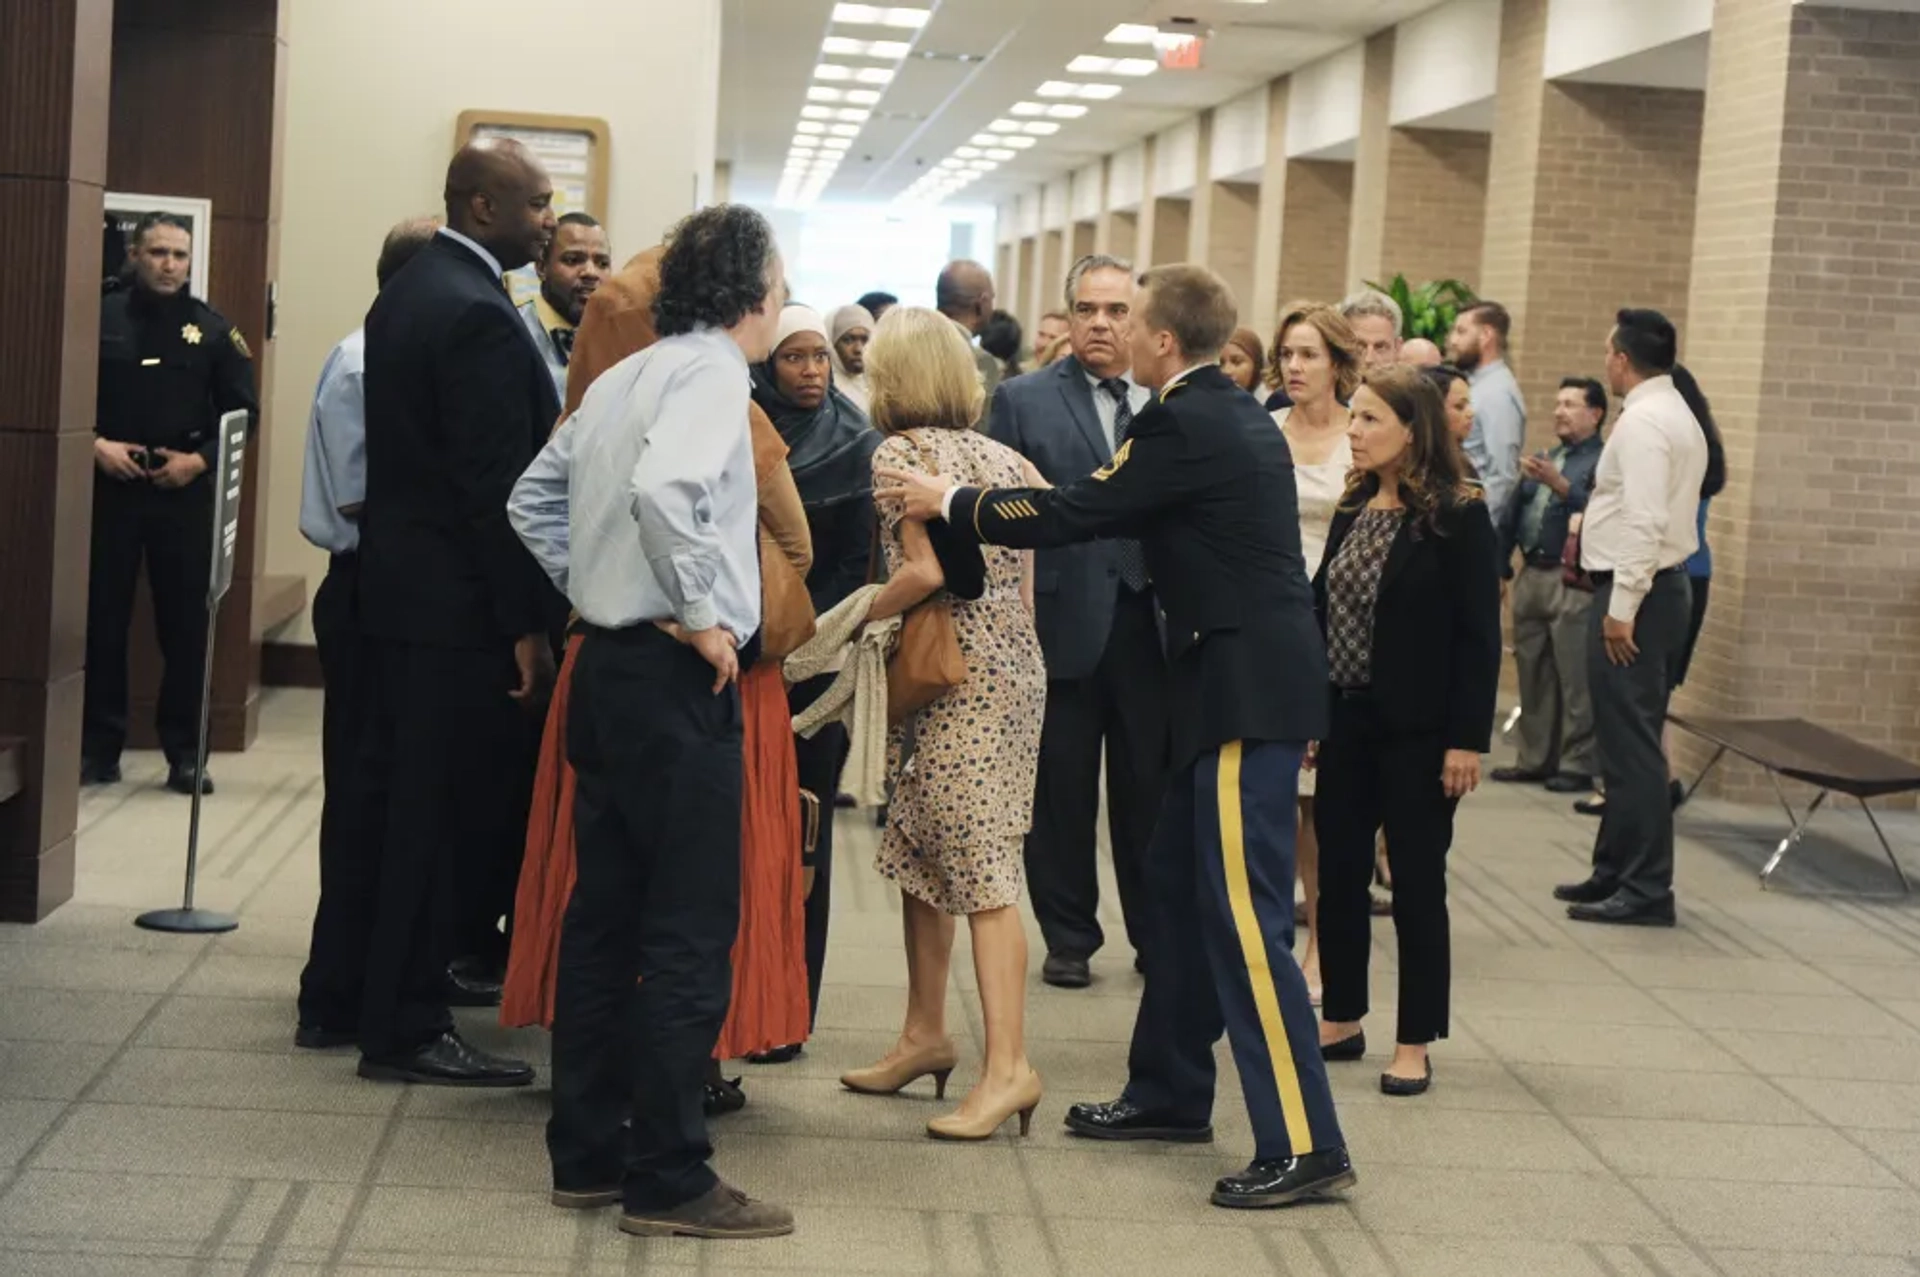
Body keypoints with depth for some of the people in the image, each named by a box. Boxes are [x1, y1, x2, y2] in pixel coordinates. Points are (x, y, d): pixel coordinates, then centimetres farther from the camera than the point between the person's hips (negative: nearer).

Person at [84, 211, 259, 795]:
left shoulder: (212, 329, 4)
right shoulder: (99, 317, 0)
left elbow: (244, 413, 5)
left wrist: (200, 460, -8)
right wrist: (96, 444, -12)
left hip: (185, 494, 1)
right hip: (108, 489, 0)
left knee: (186, 625, 3)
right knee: (102, 621, 4)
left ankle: (186, 753, 12)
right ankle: (99, 748, 13)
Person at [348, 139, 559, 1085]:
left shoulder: (408, 290, 13)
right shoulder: (478, 313, -18)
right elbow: (498, 484, -21)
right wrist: (527, 623, -19)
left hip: (398, 584, 10)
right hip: (460, 607, -10)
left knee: (406, 804, 17)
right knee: (445, 811, -3)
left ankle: (402, 977, 30)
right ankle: (406, 1029, 3)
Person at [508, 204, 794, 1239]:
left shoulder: (620, 377, 15)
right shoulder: (711, 370, -11)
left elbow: (534, 500, 21)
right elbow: (663, 487, -29)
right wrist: (700, 613, -19)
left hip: (609, 663, 9)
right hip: (676, 678, -9)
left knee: (604, 917, 13)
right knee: (690, 935, -4)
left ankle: (587, 1154, 20)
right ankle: (668, 1179, 0)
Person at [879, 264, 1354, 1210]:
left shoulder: (1186, 427, -15)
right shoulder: (1239, 418, 14)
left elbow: (1069, 514, -14)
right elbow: (1120, 511, 23)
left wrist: (948, 502, -1)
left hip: (1246, 687, -10)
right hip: (1242, 679, 10)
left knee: (1245, 914, -9)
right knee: (1179, 883, 18)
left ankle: (1304, 1146, -7)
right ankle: (1168, 1092, 29)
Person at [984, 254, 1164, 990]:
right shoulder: (1023, 401, 2)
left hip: (1152, 627, 1)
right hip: (1063, 624, -1)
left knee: (1151, 792, 6)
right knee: (1062, 794, 7)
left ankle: (1157, 936, 20)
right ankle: (1068, 939, 20)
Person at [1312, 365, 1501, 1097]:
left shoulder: (1457, 517, -10)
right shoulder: (1353, 510, 9)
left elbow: (1479, 636, -12)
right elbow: (1323, 609, 11)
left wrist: (1468, 740, -16)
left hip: (1416, 730, -6)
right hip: (1347, 720, 6)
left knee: (1417, 884, 3)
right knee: (1337, 872, 10)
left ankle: (1415, 1046, 12)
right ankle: (1341, 1022, 24)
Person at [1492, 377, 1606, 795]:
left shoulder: (1603, 462, -2)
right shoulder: (1545, 459, 22)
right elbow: (1514, 516, 22)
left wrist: (1559, 485, -26)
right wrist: (1500, 569, 17)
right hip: (1530, 575, 8)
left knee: (1575, 679, -6)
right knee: (1532, 675, 11)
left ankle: (1576, 764, -1)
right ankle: (1535, 759, 19)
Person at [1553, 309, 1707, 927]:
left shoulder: (1642, 421, -15)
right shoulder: (1679, 416, 16)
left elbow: (1645, 521, -22)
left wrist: (1621, 608, -22)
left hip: (1634, 592, -11)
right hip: (1666, 585, 11)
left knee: (1630, 742, -7)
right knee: (1630, 740, 16)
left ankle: (1646, 890, -4)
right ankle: (1617, 871, 24)